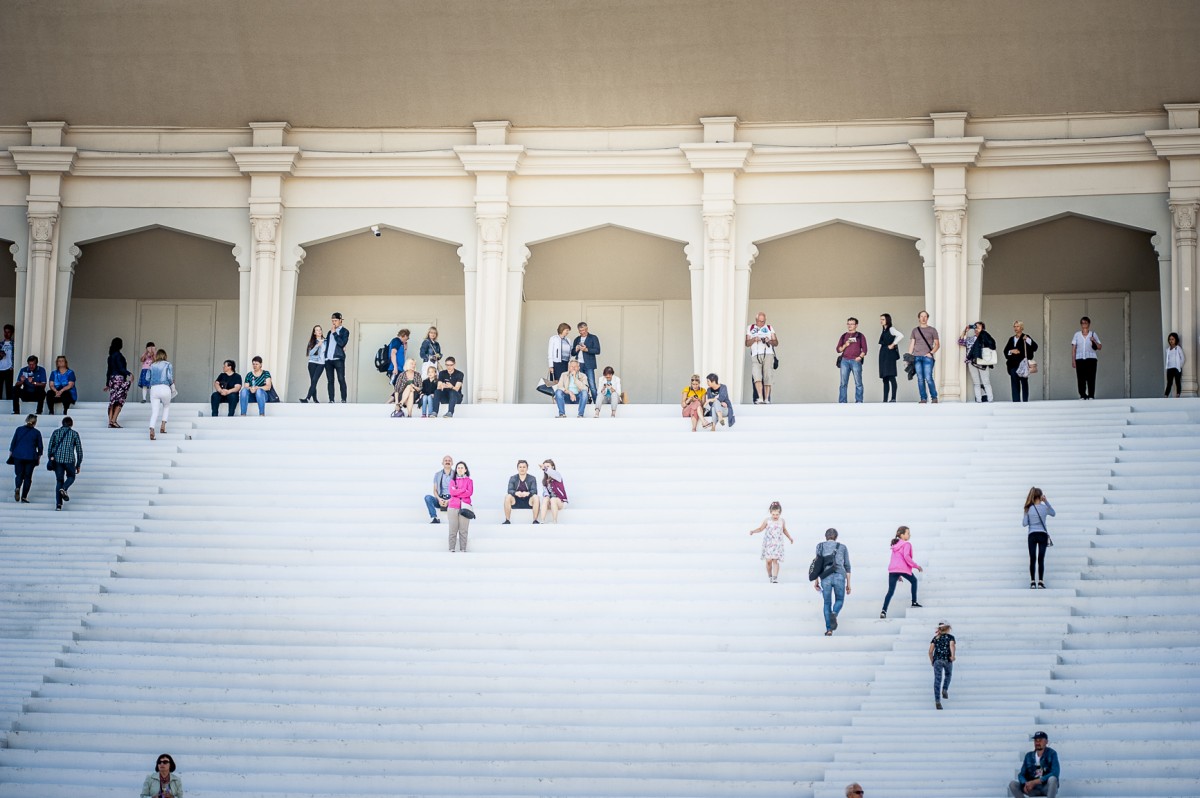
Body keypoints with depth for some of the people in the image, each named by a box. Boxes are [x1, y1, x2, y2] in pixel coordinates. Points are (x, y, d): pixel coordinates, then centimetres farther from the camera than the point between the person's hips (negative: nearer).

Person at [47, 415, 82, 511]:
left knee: (59, 481, 11)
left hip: (57, 459, 2)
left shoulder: (56, 432, 8)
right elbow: (79, 450, 4)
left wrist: (51, 459, 14)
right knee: (71, 477, 23)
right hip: (69, 459, -2)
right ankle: (64, 489, -10)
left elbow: (50, 447, 4)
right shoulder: (74, 434, 5)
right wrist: (78, 465, 11)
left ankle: (58, 504, 0)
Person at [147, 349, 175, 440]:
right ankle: (163, 425, 12)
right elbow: (170, 377, -3)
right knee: (166, 406, 27)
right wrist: (173, 388, 11)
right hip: (165, 388, -2)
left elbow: (147, 378, 12)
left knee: (154, 412, -2)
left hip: (154, 389, 2)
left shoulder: (152, 366, 16)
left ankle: (152, 429, -25)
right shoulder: (168, 364, 8)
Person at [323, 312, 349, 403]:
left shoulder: (344, 331, 3)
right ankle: (331, 401, 1)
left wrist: (334, 333, -8)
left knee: (341, 380, -10)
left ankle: (343, 401, -12)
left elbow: (342, 343, -10)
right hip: (328, 359, 5)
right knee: (330, 380, 2)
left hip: (338, 359, -5)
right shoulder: (330, 332, 20)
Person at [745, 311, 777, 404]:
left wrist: (769, 341, -7)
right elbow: (747, 343, 12)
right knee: (757, 377, -18)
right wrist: (754, 339, -7)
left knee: (768, 378, -8)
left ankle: (766, 399, -5)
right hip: (755, 356, 0)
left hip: (768, 354, 0)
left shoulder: (769, 328, 19)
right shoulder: (750, 328, 19)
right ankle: (760, 398, -26)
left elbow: (776, 343, 14)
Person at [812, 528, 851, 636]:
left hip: (825, 577, 0)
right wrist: (848, 584, 15)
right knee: (839, 600, 17)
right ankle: (834, 614, -17)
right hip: (839, 576, 0)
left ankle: (828, 629, 5)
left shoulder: (820, 546, 12)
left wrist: (816, 581, 4)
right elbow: (847, 566, 11)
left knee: (827, 603, 14)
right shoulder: (842, 547, 14)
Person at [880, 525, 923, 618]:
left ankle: (884, 611, -18)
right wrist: (916, 566, -7)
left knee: (890, 591, -2)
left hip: (892, 569, 6)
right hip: (903, 569, -6)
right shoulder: (906, 544, 1)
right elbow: (906, 557, -15)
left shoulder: (895, 545, 25)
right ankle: (914, 602, 27)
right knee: (913, 581, 25)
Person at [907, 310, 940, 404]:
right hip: (917, 357, 3)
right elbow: (912, 344, 16)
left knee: (928, 378, -12)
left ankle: (934, 397, -2)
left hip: (927, 357, -3)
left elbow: (937, 344, 8)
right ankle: (923, 398, 1)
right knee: (920, 379, -2)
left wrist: (931, 353, -9)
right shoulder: (915, 330, 17)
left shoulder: (932, 330, 10)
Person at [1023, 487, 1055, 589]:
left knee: (1032, 559, 3)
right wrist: (1046, 502, 12)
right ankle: (1040, 582, -5)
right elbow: (1053, 513, 20)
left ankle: (1032, 582, 0)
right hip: (1043, 535, 0)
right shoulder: (1044, 507, -2)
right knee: (1041, 559, 0)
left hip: (1032, 535, 0)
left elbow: (1024, 523, -3)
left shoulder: (1028, 509, -3)